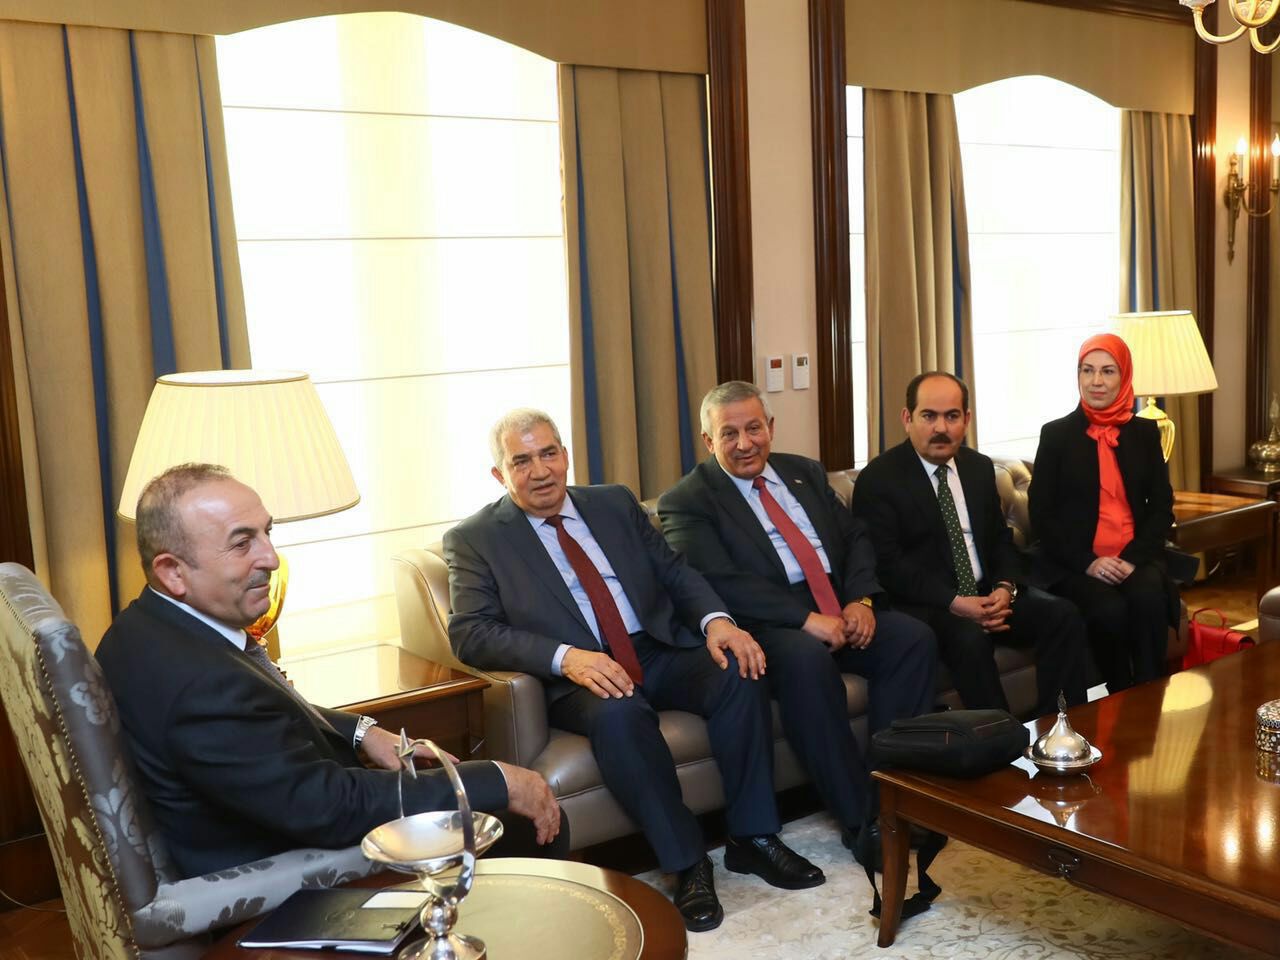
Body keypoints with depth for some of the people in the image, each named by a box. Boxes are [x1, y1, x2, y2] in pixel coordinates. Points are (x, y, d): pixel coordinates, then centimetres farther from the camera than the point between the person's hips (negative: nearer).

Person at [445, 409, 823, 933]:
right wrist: (565, 657, -26)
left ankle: (751, 836, -10)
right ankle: (686, 862, -21)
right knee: (617, 712, -36)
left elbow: (676, 572, 12)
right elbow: (471, 633, -10)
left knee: (738, 668, -23)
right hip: (578, 677, -4)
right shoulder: (474, 539, 1)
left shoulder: (615, 503, 13)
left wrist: (716, 620, -11)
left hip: (662, 652, 4)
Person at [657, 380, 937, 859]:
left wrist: (861, 599, -6)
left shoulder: (805, 473, 18)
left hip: (841, 609, 6)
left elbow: (855, 537, 15)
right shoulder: (686, 502, -2)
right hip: (766, 624, -6)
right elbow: (722, 581, -15)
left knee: (914, 638, -18)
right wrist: (807, 619, -22)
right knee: (806, 658, -36)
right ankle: (859, 819, -24)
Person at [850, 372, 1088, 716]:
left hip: (987, 595, 6)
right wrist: (954, 603, -23)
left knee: (1064, 615, -14)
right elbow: (887, 564, -14)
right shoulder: (877, 479, -7)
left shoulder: (980, 467, 12)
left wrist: (1005, 588, -7)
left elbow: (1001, 539, 15)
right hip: (924, 604, -6)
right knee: (970, 636, -34)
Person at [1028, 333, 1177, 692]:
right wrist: (1088, 562, -13)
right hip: (1075, 562, -2)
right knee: (1110, 611, -31)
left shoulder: (1144, 432, 11)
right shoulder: (1056, 434, 2)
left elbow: (1162, 506, 8)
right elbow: (1041, 514, -1)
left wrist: (1134, 558, -9)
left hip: (1136, 558, 2)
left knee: (1148, 598, -31)